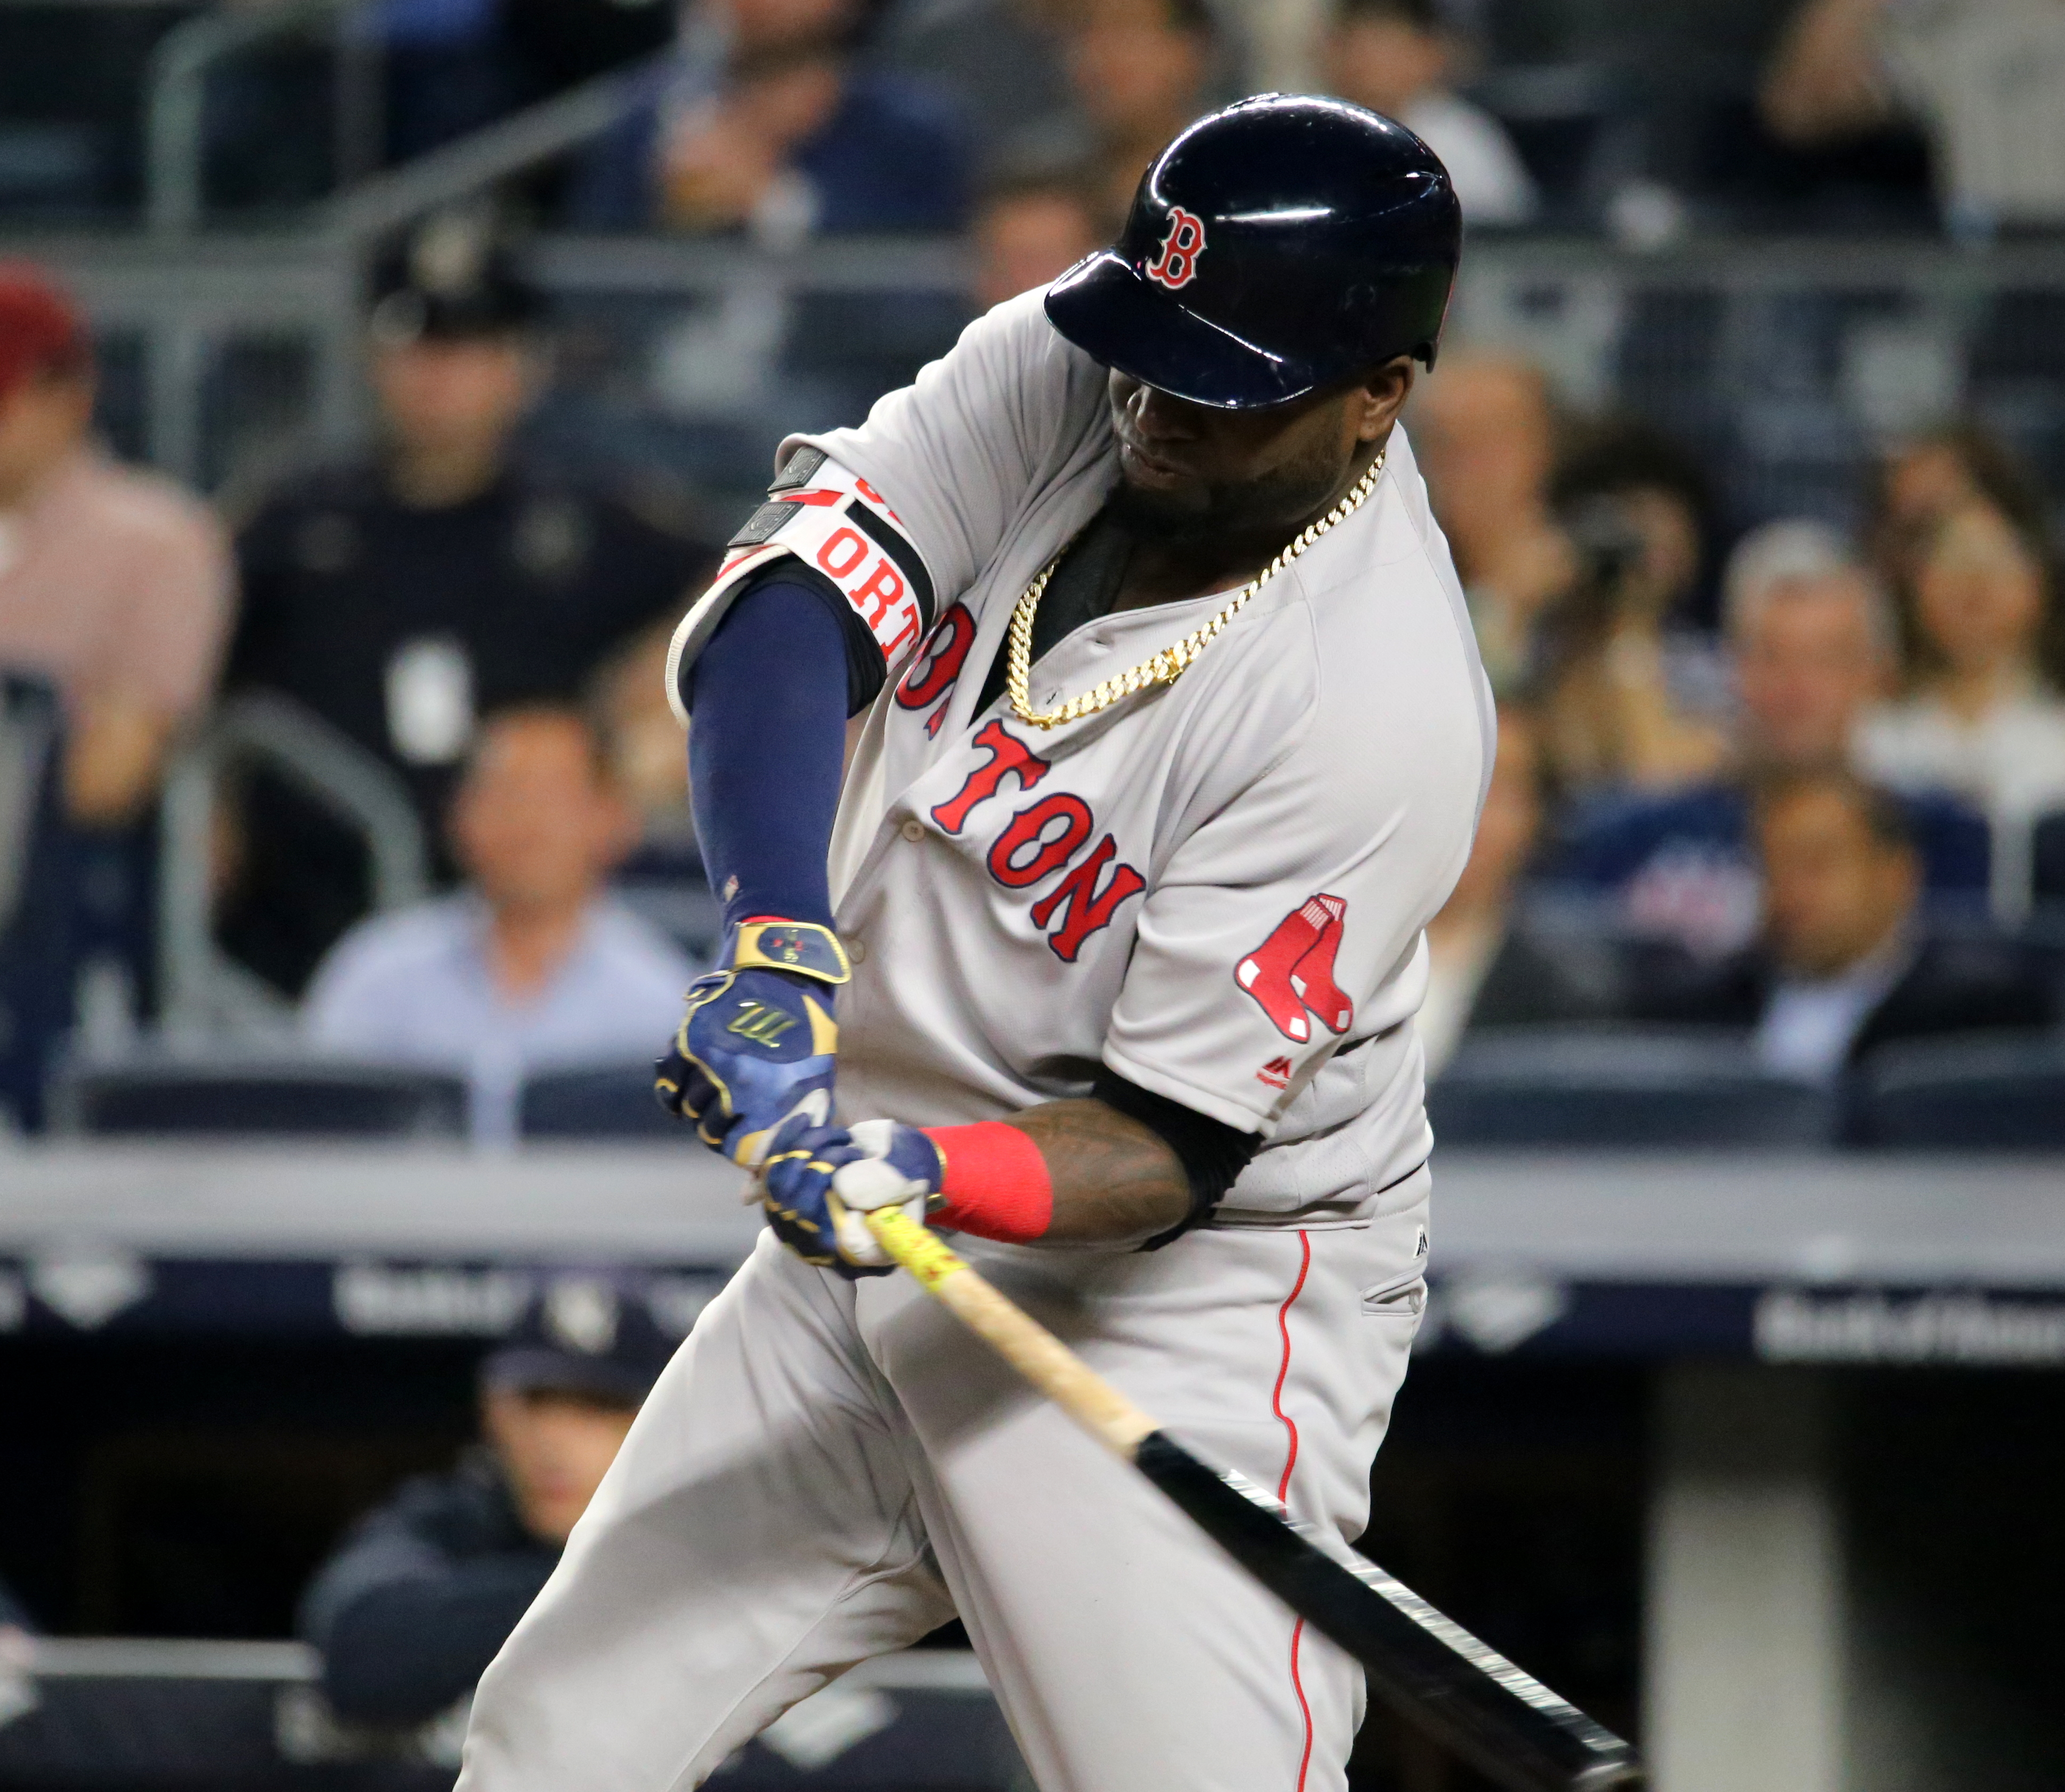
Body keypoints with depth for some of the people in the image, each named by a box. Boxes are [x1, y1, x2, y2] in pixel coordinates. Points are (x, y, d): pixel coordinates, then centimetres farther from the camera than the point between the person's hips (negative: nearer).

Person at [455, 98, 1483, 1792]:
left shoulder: (1379, 707, -25)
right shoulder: (1058, 374, -7)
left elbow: (1169, 1147, -22)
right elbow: (775, 614, -19)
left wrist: (926, 1176, -40)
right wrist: (781, 950, -34)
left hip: (1186, 1293, -6)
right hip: (872, 1229, 7)